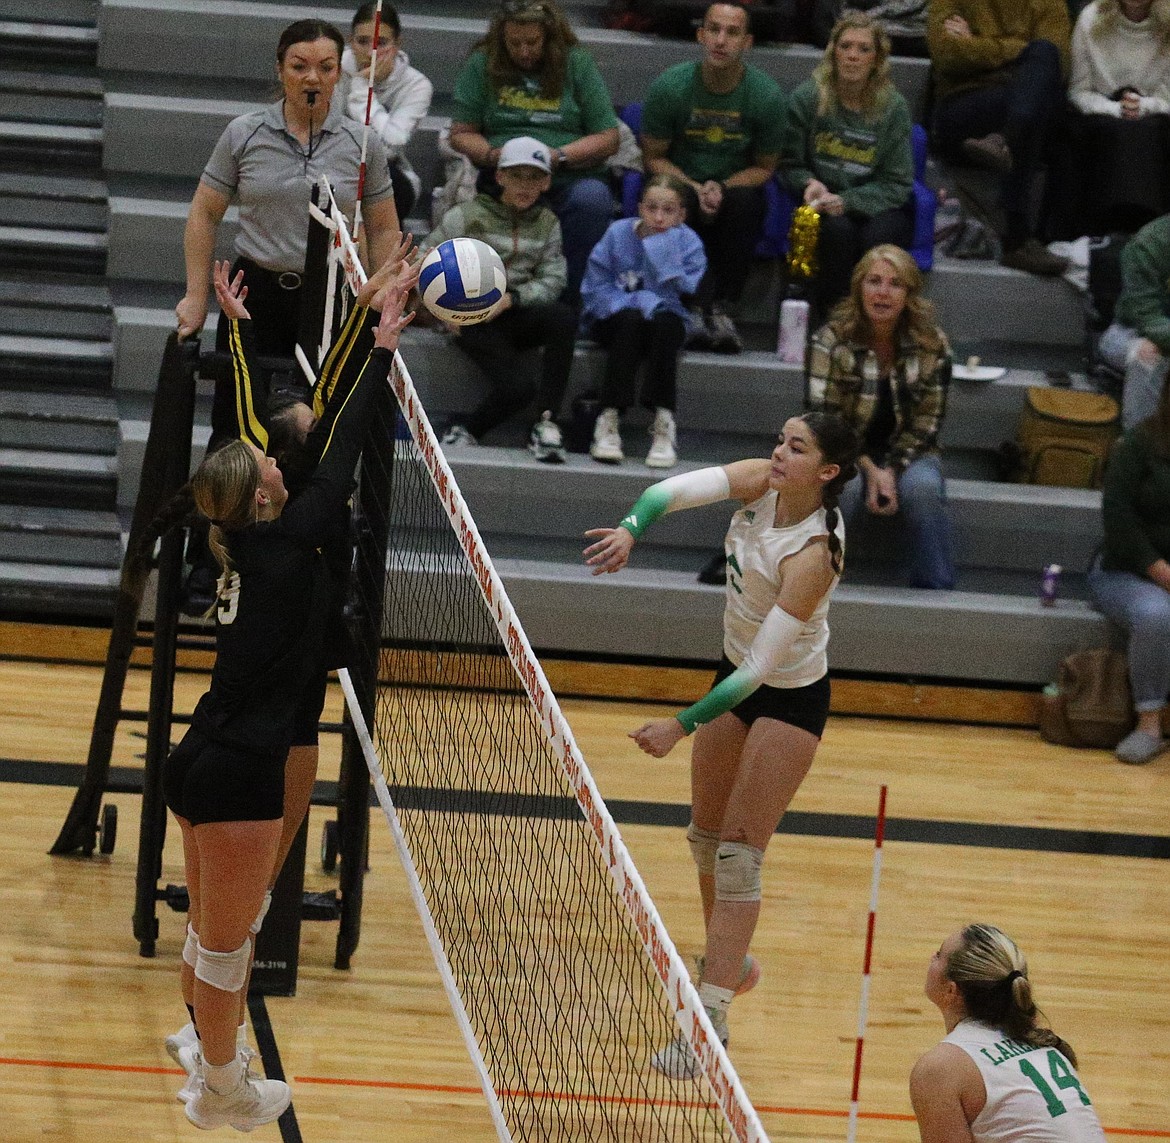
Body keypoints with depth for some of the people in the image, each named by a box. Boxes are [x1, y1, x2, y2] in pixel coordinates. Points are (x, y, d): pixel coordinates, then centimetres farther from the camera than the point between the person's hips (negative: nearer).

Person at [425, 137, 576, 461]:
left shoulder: (548, 224, 9)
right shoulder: (468, 215, -1)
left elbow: (552, 281, 1)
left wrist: (511, 297, -16)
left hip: (514, 315, 4)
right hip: (473, 321, -4)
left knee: (565, 317, -29)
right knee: (518, 385, -26)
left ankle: (546, 423, -26)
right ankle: (466, 429, 1)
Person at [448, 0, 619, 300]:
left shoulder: (577, 63, 8)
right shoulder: (481, 65, 10)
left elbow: (608, 139, 4)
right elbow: (461, 134, 11)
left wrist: (558, 156, -11)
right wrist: (493, 155, -10)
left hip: (570, 177, 0)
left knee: (592, 199, -35)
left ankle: (569, 302, -27)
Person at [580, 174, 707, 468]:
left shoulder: (688, 243, -6)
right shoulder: (618, 234, -8)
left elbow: (691, 298, -15)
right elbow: (595, 290, -9)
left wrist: (667, 261, -26)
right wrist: (636, 301, -22)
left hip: (663, 316, 1)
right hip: (614, 319, -1)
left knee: (665, 323, -33)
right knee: (631, 319, -35)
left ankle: (663, 422, -32)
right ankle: (609, 421, -37)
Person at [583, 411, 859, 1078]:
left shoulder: (813, 554, -32)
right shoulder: (761, 483, -12)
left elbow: (760, 667, -31)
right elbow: (678, 488, -26)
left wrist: (681, 726, -32)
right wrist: (630, 528, -47)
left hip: (790, 700, -8)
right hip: (738, 676, 8)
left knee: (739, 854, -10)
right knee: (707, 835, 18)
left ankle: (711, 1020, -9)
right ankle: (729, 962, 40)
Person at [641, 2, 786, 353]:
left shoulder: (767, 95, -8)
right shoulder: (669, 87, -10)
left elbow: (764, 167, 2)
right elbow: (653, 156, -1)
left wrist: (721, 188, -17)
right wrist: (695, 189, -18)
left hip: (736, 185, 1)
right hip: (680, 182, -1)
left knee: (745, 202, -35)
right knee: (682, 205, -37)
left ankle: (722, 309, -31)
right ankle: (699, 309, -41)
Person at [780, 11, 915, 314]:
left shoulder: (893, 107, -4)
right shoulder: (806, 99, -5)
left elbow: (897, 184, -3)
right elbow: (790, 165, 4)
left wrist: (847, 201, -18)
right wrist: (810, 184, -19)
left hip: (875, 207, 0)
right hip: (824, 202, 0)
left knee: (878, 236, -33)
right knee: (837, 229, -34)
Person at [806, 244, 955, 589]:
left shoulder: (932, 346, -6)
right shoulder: (832, 340, -9)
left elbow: (927, 422, -3)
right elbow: (823, 416, -11)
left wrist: (891, 471, -18)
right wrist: (870, 470, -21)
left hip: (907, 454, 1)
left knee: (923, 489, -33)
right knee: (841, 490, -36)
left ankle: (936, 593, -24)